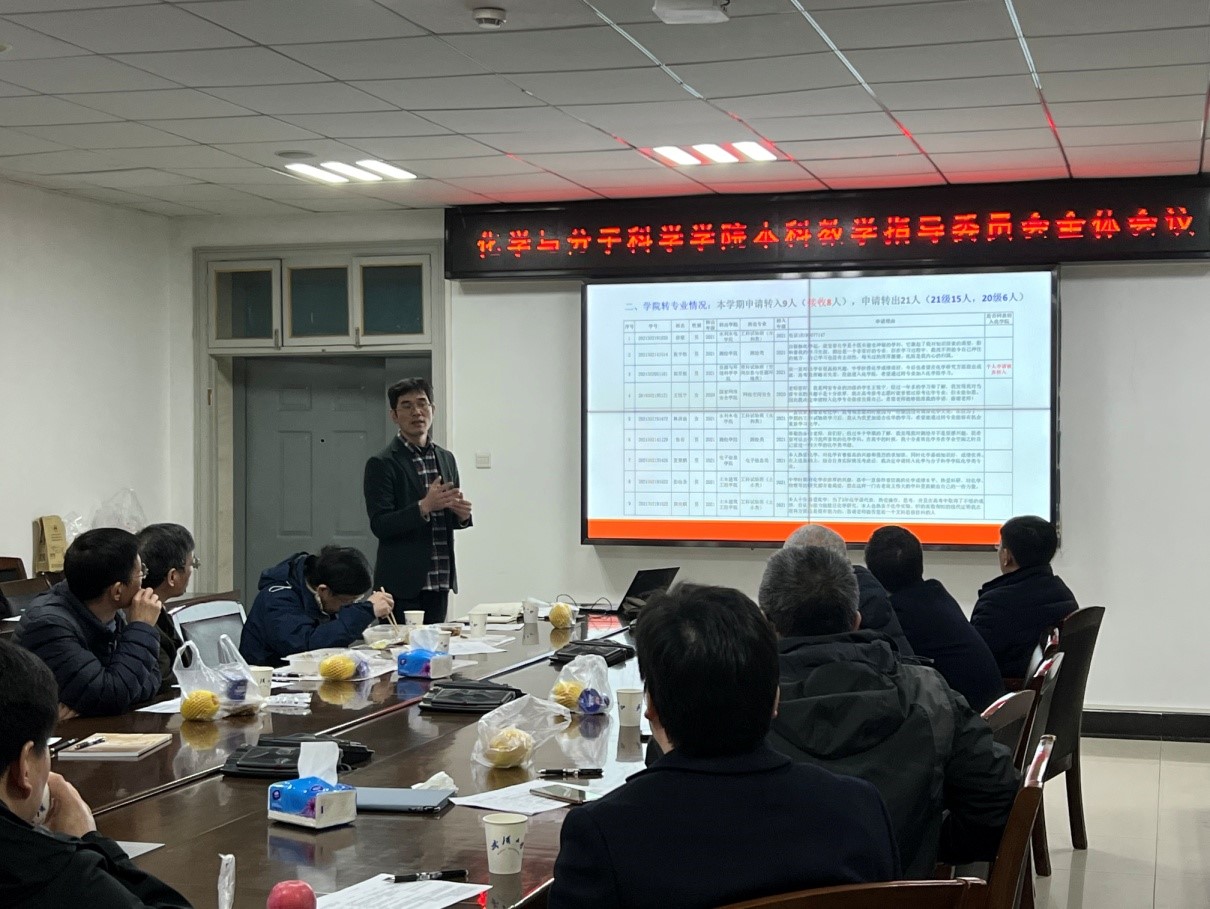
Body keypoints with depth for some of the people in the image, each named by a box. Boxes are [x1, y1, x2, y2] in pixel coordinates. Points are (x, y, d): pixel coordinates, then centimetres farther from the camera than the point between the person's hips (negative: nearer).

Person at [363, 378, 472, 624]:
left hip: (439, 582, 6)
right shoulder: (381, 464, -6)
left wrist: (461, 514, -1)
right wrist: (424, 507, -25)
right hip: (402, 585, -6)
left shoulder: (446, 459, 14)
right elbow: (379, 525, -13)